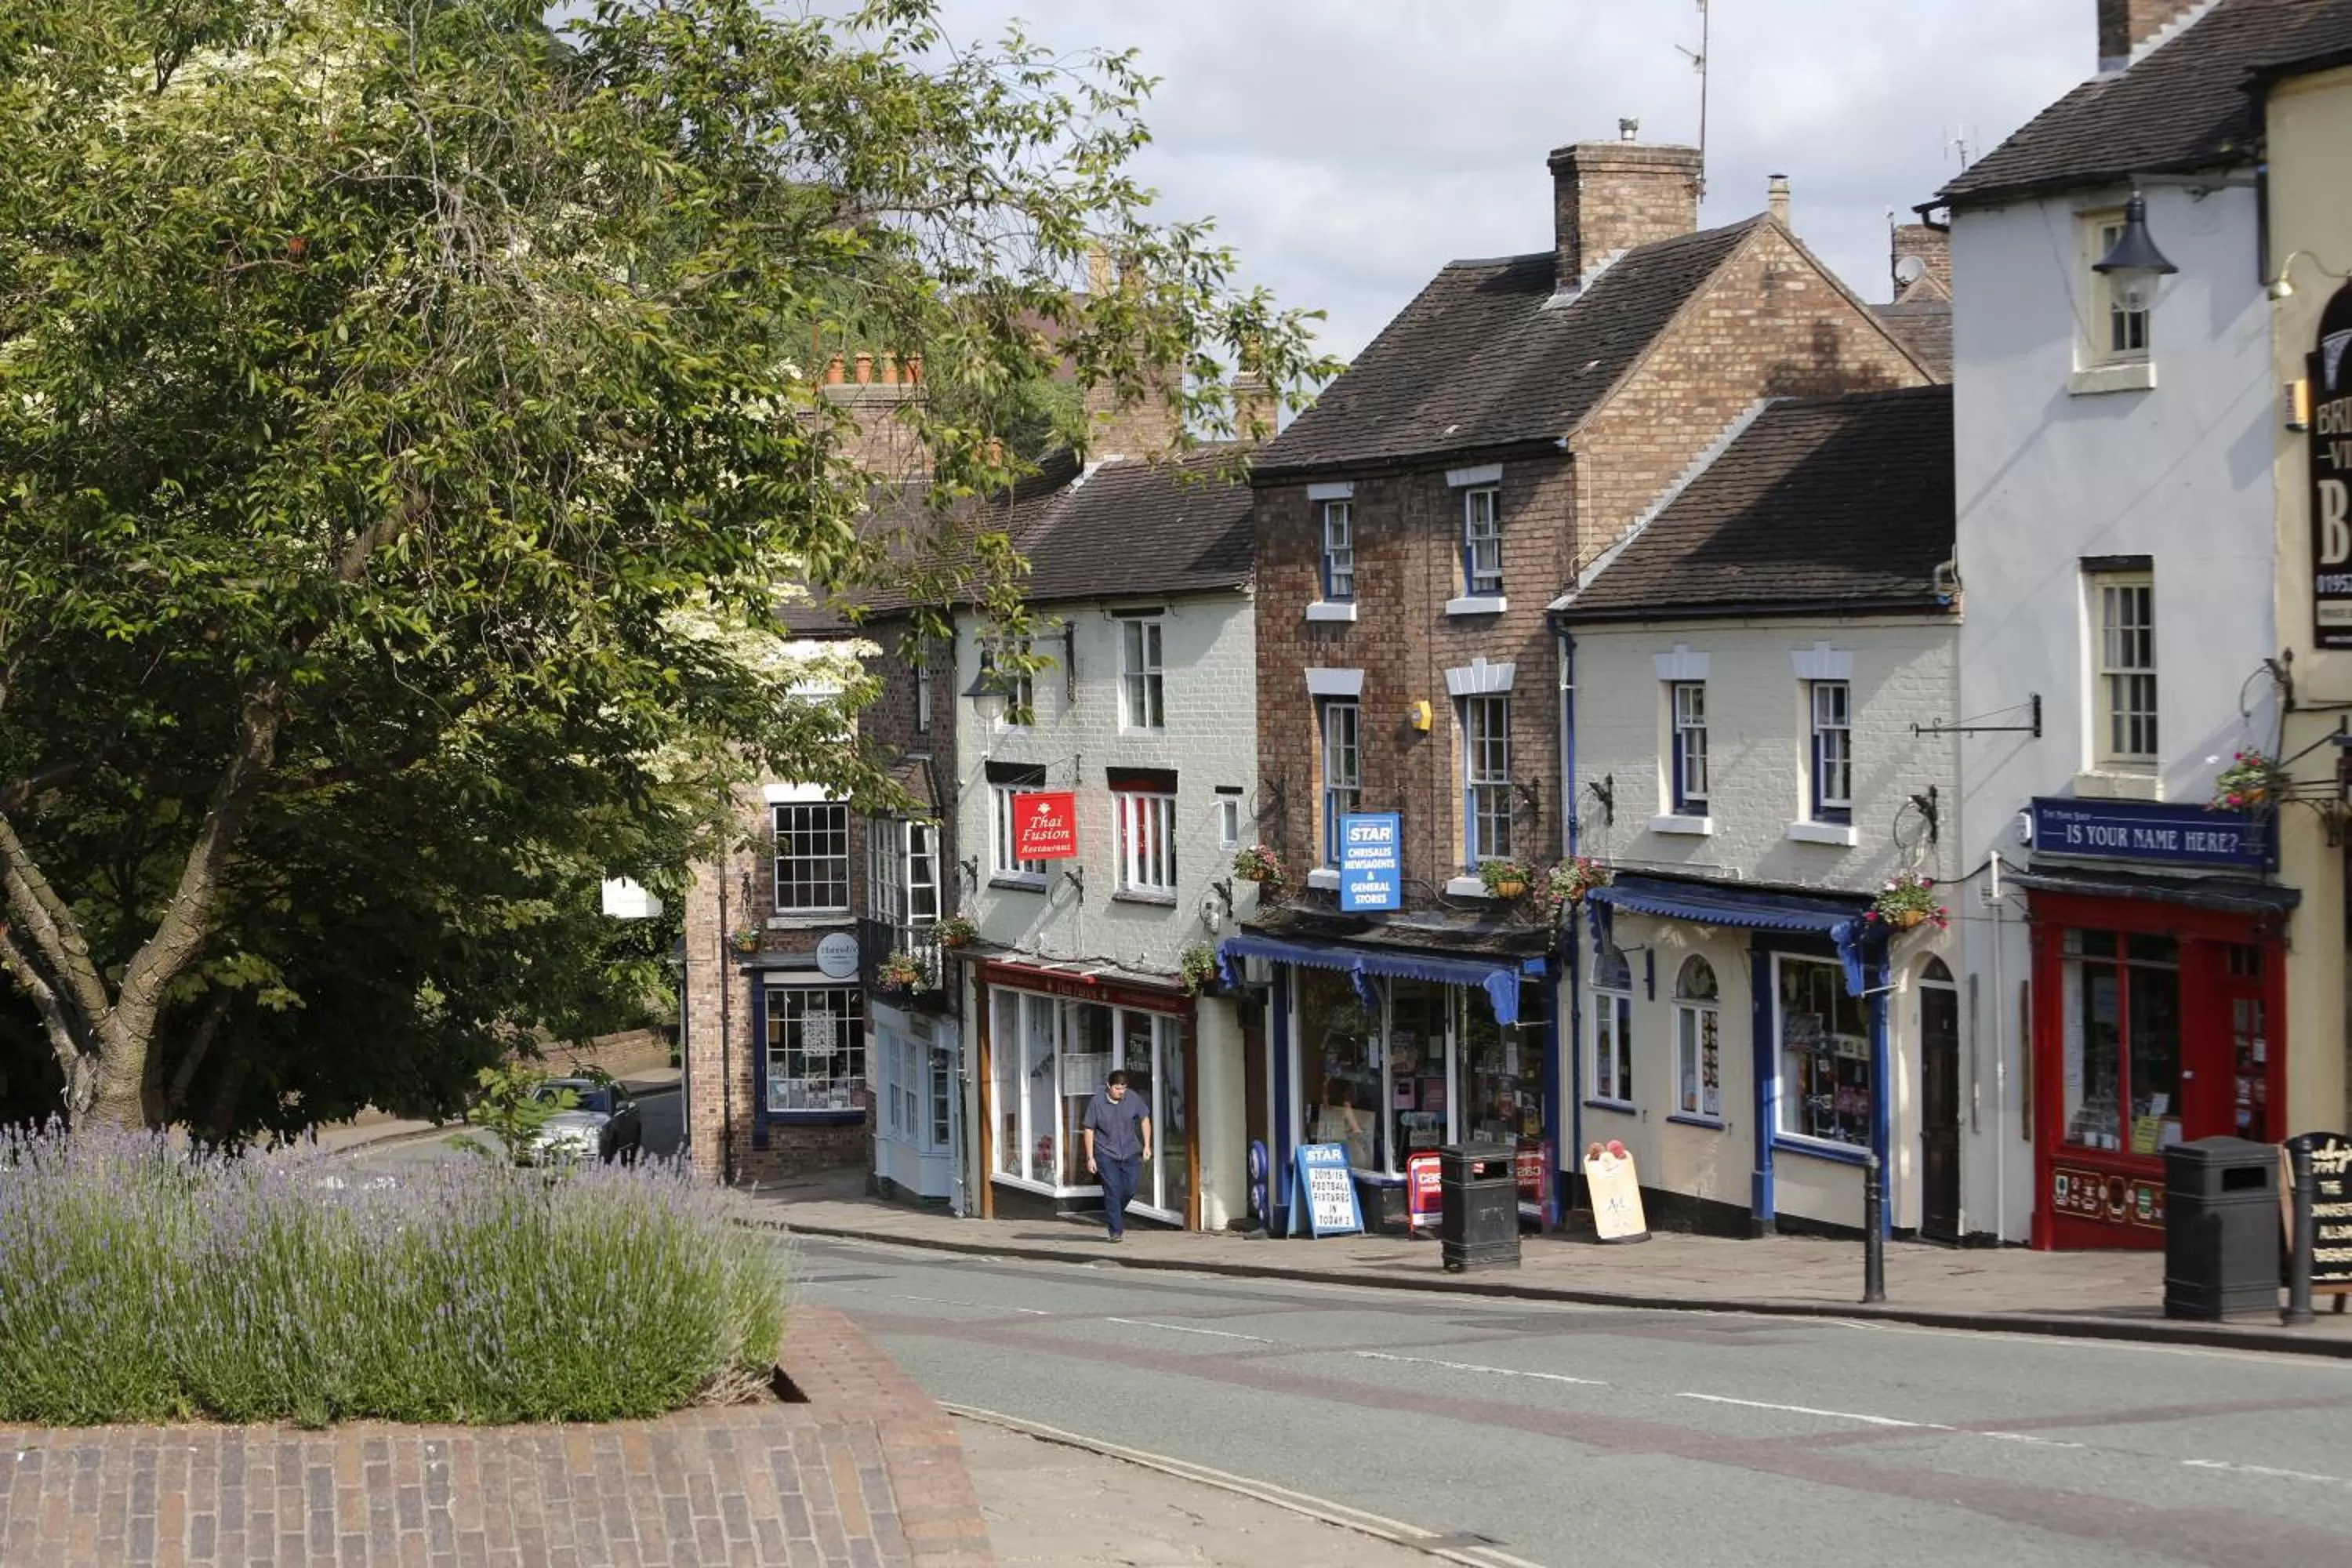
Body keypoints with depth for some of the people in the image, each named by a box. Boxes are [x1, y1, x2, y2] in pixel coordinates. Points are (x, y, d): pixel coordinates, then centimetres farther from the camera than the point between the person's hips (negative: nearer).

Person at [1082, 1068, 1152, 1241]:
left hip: (1130, 1153, 3)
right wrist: (1090, 1157, -7)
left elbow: (1144, 1119, 11)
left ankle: (1115, 1215, 30)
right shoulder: (1097, 1102, -10)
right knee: (1112, 1190, -9)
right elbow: (1089, 1130, -5)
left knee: (1130, 1189, 1)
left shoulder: (1133, 1098, -3)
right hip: (1106, 1154, -3)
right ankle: (1116, 1230, -4)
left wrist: (1147, 1145, 6)